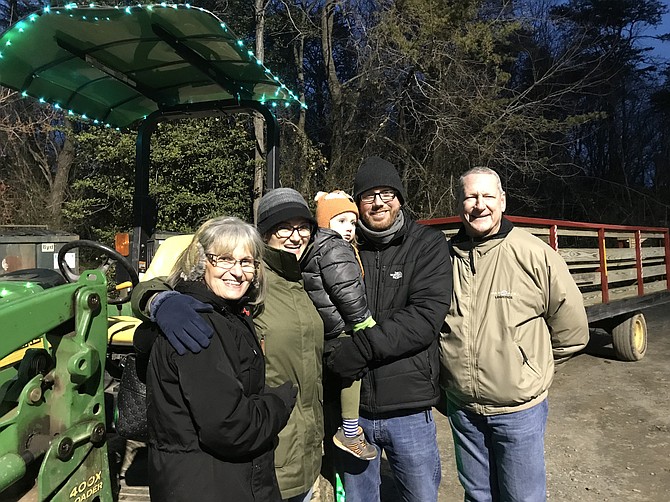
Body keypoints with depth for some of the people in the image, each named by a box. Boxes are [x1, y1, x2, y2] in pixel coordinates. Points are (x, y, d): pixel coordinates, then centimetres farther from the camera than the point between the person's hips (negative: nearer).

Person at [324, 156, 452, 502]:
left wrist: (360, 348, -21)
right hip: (350, 406, 2)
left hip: (409, 408, -1)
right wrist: (335, 354, -17)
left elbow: (426, 318, -15)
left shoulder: (428, 245, -4)